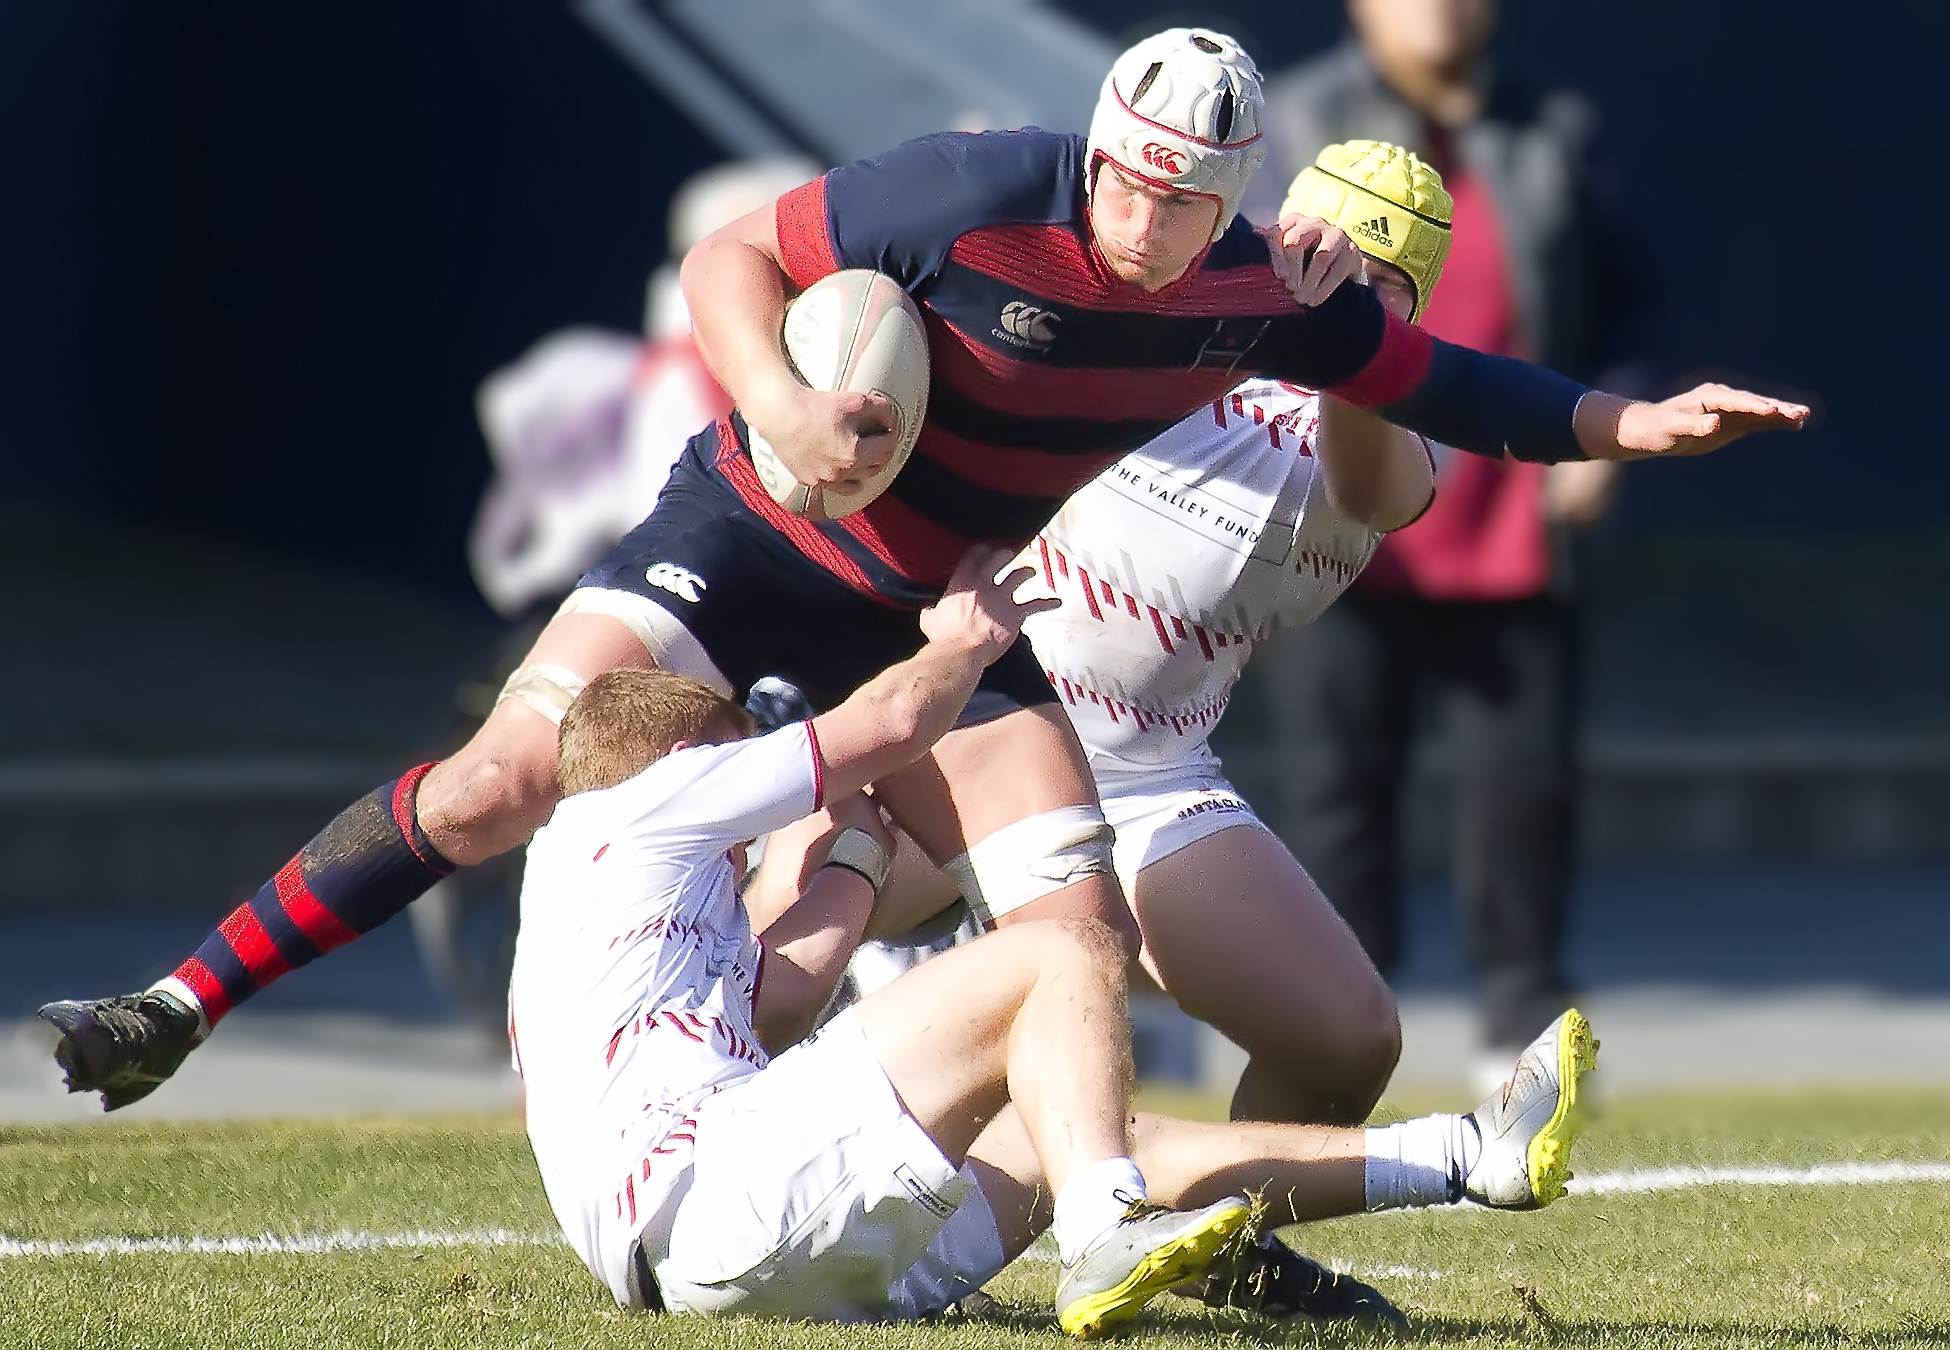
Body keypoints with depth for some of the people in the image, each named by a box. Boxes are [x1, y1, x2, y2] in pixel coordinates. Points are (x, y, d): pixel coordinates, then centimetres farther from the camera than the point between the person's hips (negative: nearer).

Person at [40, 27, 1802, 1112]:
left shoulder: (1256, 298, -8)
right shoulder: (980, 196, -23)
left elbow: (1424, 380, 7)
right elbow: (734, 256, -16)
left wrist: (1631, 424, 2)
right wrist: (778, 399, -34)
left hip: (943, 616, 5)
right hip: (758, 535, -4)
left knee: (1086, 934, -6)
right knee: (505, 781, -18)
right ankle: (181, 1006, -8)